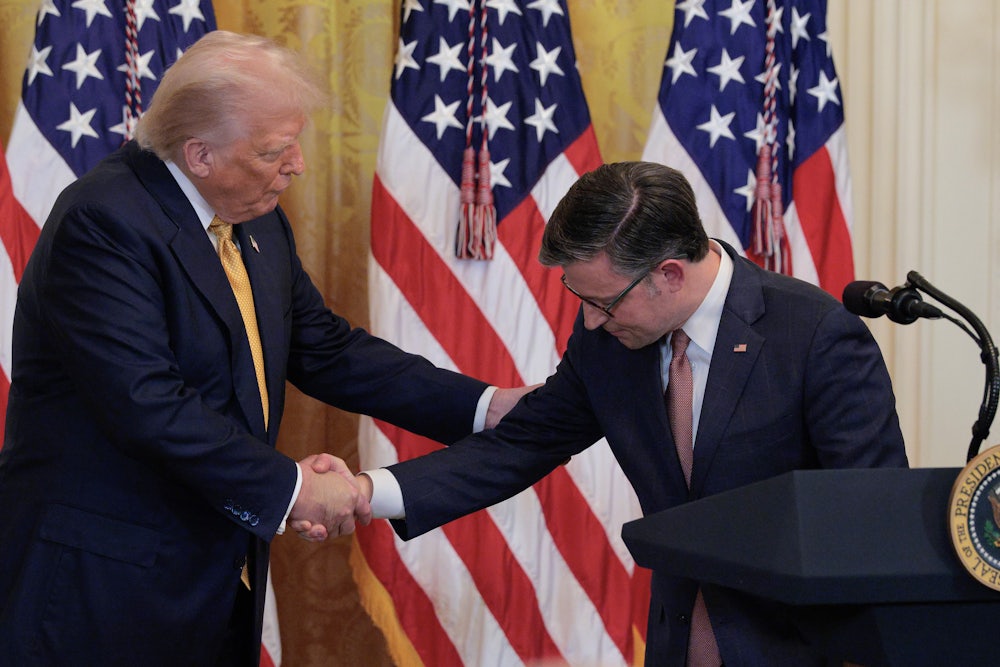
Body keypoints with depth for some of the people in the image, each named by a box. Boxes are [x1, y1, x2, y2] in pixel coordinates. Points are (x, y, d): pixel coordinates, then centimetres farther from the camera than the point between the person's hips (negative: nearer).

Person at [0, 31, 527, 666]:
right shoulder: (103, 224, -20)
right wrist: (289, 486, -22)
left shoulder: (259, 222, 8)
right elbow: (147, 402, -27)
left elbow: (327, 350, 12)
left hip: (220, 567, 8)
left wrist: (484, 406, 5)